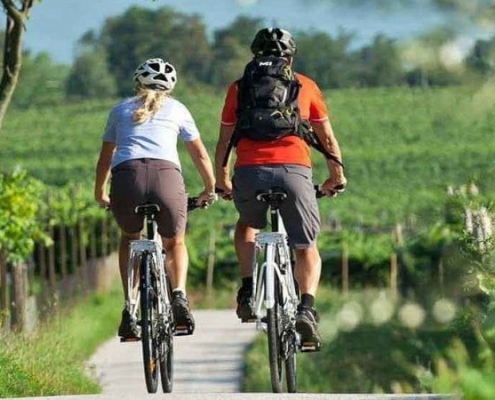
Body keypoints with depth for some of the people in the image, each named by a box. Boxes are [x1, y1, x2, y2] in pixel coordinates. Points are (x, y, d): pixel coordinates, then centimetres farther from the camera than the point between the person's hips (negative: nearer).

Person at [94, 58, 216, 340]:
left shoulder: (121, 110, 28)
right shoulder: (176, 109, 26)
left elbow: (105, 159, 35)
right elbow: (201, 155, 33)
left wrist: (100, 194, 50)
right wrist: (210, 190, 48)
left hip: (126, 178, 1)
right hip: (167, 176, -1)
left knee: (130, 239, 29)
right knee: (175, 244, 25)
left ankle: (129, 311, 14)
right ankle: (179, 294, -3)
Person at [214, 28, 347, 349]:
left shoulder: (240, 87, 18)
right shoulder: (305, 85, 18)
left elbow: (224, 142, 20)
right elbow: (327, 137, 21)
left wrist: (222, 180, 34)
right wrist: (337, 174, 35)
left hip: (250, 172, 1)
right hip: (295, 171, -1)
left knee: (247, 225, 32)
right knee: (306, 248, 14)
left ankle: (248, 291, 14)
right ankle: (307, 308, -11)